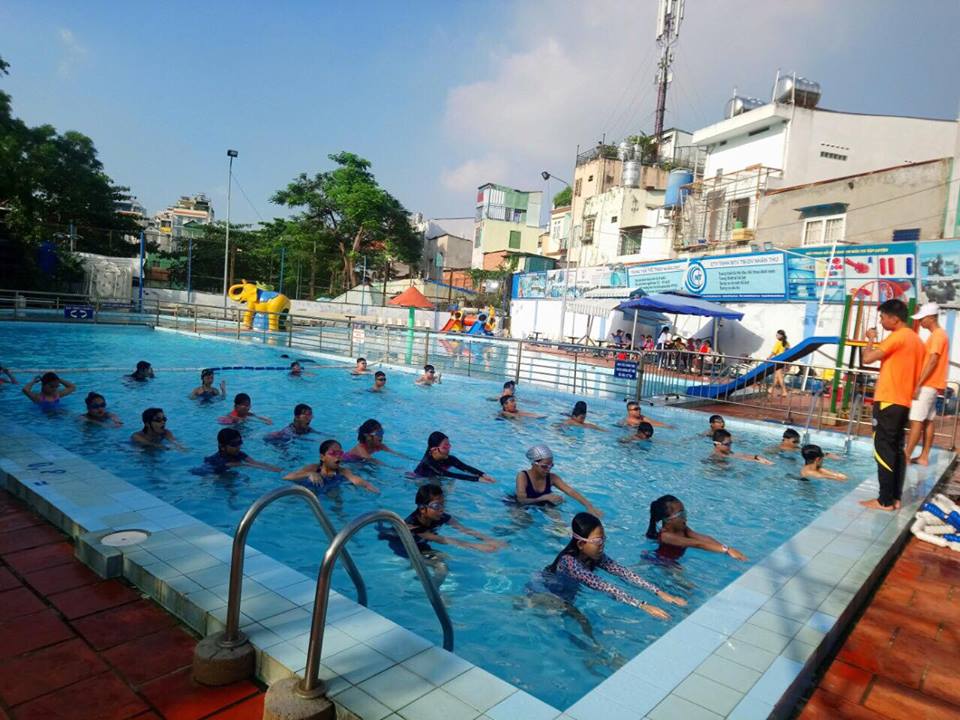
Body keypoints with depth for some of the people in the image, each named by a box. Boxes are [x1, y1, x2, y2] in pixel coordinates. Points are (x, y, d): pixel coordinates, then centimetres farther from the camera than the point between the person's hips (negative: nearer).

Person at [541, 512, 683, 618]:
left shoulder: (595, 556, -17)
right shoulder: (569, 561, -38)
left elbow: (623, 572, -24)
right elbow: (602, 586, -46)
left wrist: (660, 592, -33)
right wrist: (643, 606, -51)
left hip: (568, 592, 6)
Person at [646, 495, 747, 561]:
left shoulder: (683, 529, -10)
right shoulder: (666, 536, -36)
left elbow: (704, 538, -24)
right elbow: (697, 544, -44)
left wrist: (728, 549, -38)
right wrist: (726, 550, -49)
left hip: (671, 563, 7)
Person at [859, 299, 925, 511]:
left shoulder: (897, 337, -13)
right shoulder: (916, 340, 16)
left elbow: (867, 358, -19)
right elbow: (916, 375, 20)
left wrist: (871, 339, -1)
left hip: (888, 401, -9)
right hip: (903, 402, 9)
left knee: (884, 450, -4)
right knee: (897, 450, 11)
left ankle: (885, 501, -1)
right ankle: (895, 498, 15)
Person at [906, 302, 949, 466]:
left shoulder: (938, 335, -14)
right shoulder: (938, 335, 17)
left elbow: (932, 361, -20)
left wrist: (918, 384, -21)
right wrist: (920, 383, 20)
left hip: (928, 385, -10)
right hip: (931, 385, 10)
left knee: (916, 421, -10)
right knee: (928, 421, 9)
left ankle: (905, 457, -9)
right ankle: (924, 457, 12)